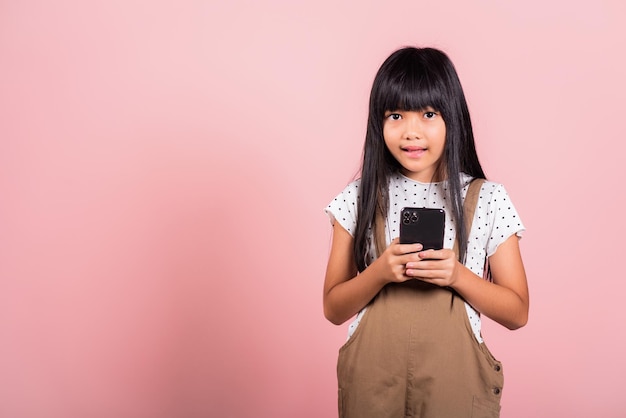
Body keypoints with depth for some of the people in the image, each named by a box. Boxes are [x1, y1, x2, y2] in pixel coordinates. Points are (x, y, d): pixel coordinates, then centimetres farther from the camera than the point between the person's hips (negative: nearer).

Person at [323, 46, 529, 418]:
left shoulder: (488, 200, -5)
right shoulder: (359, 198, -3)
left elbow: (517, 313, -2)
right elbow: (334, 309, -1)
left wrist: (457, 276, -19)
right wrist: (379, 272, -19)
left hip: (454, 384, 0)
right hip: (371, 383, 1)